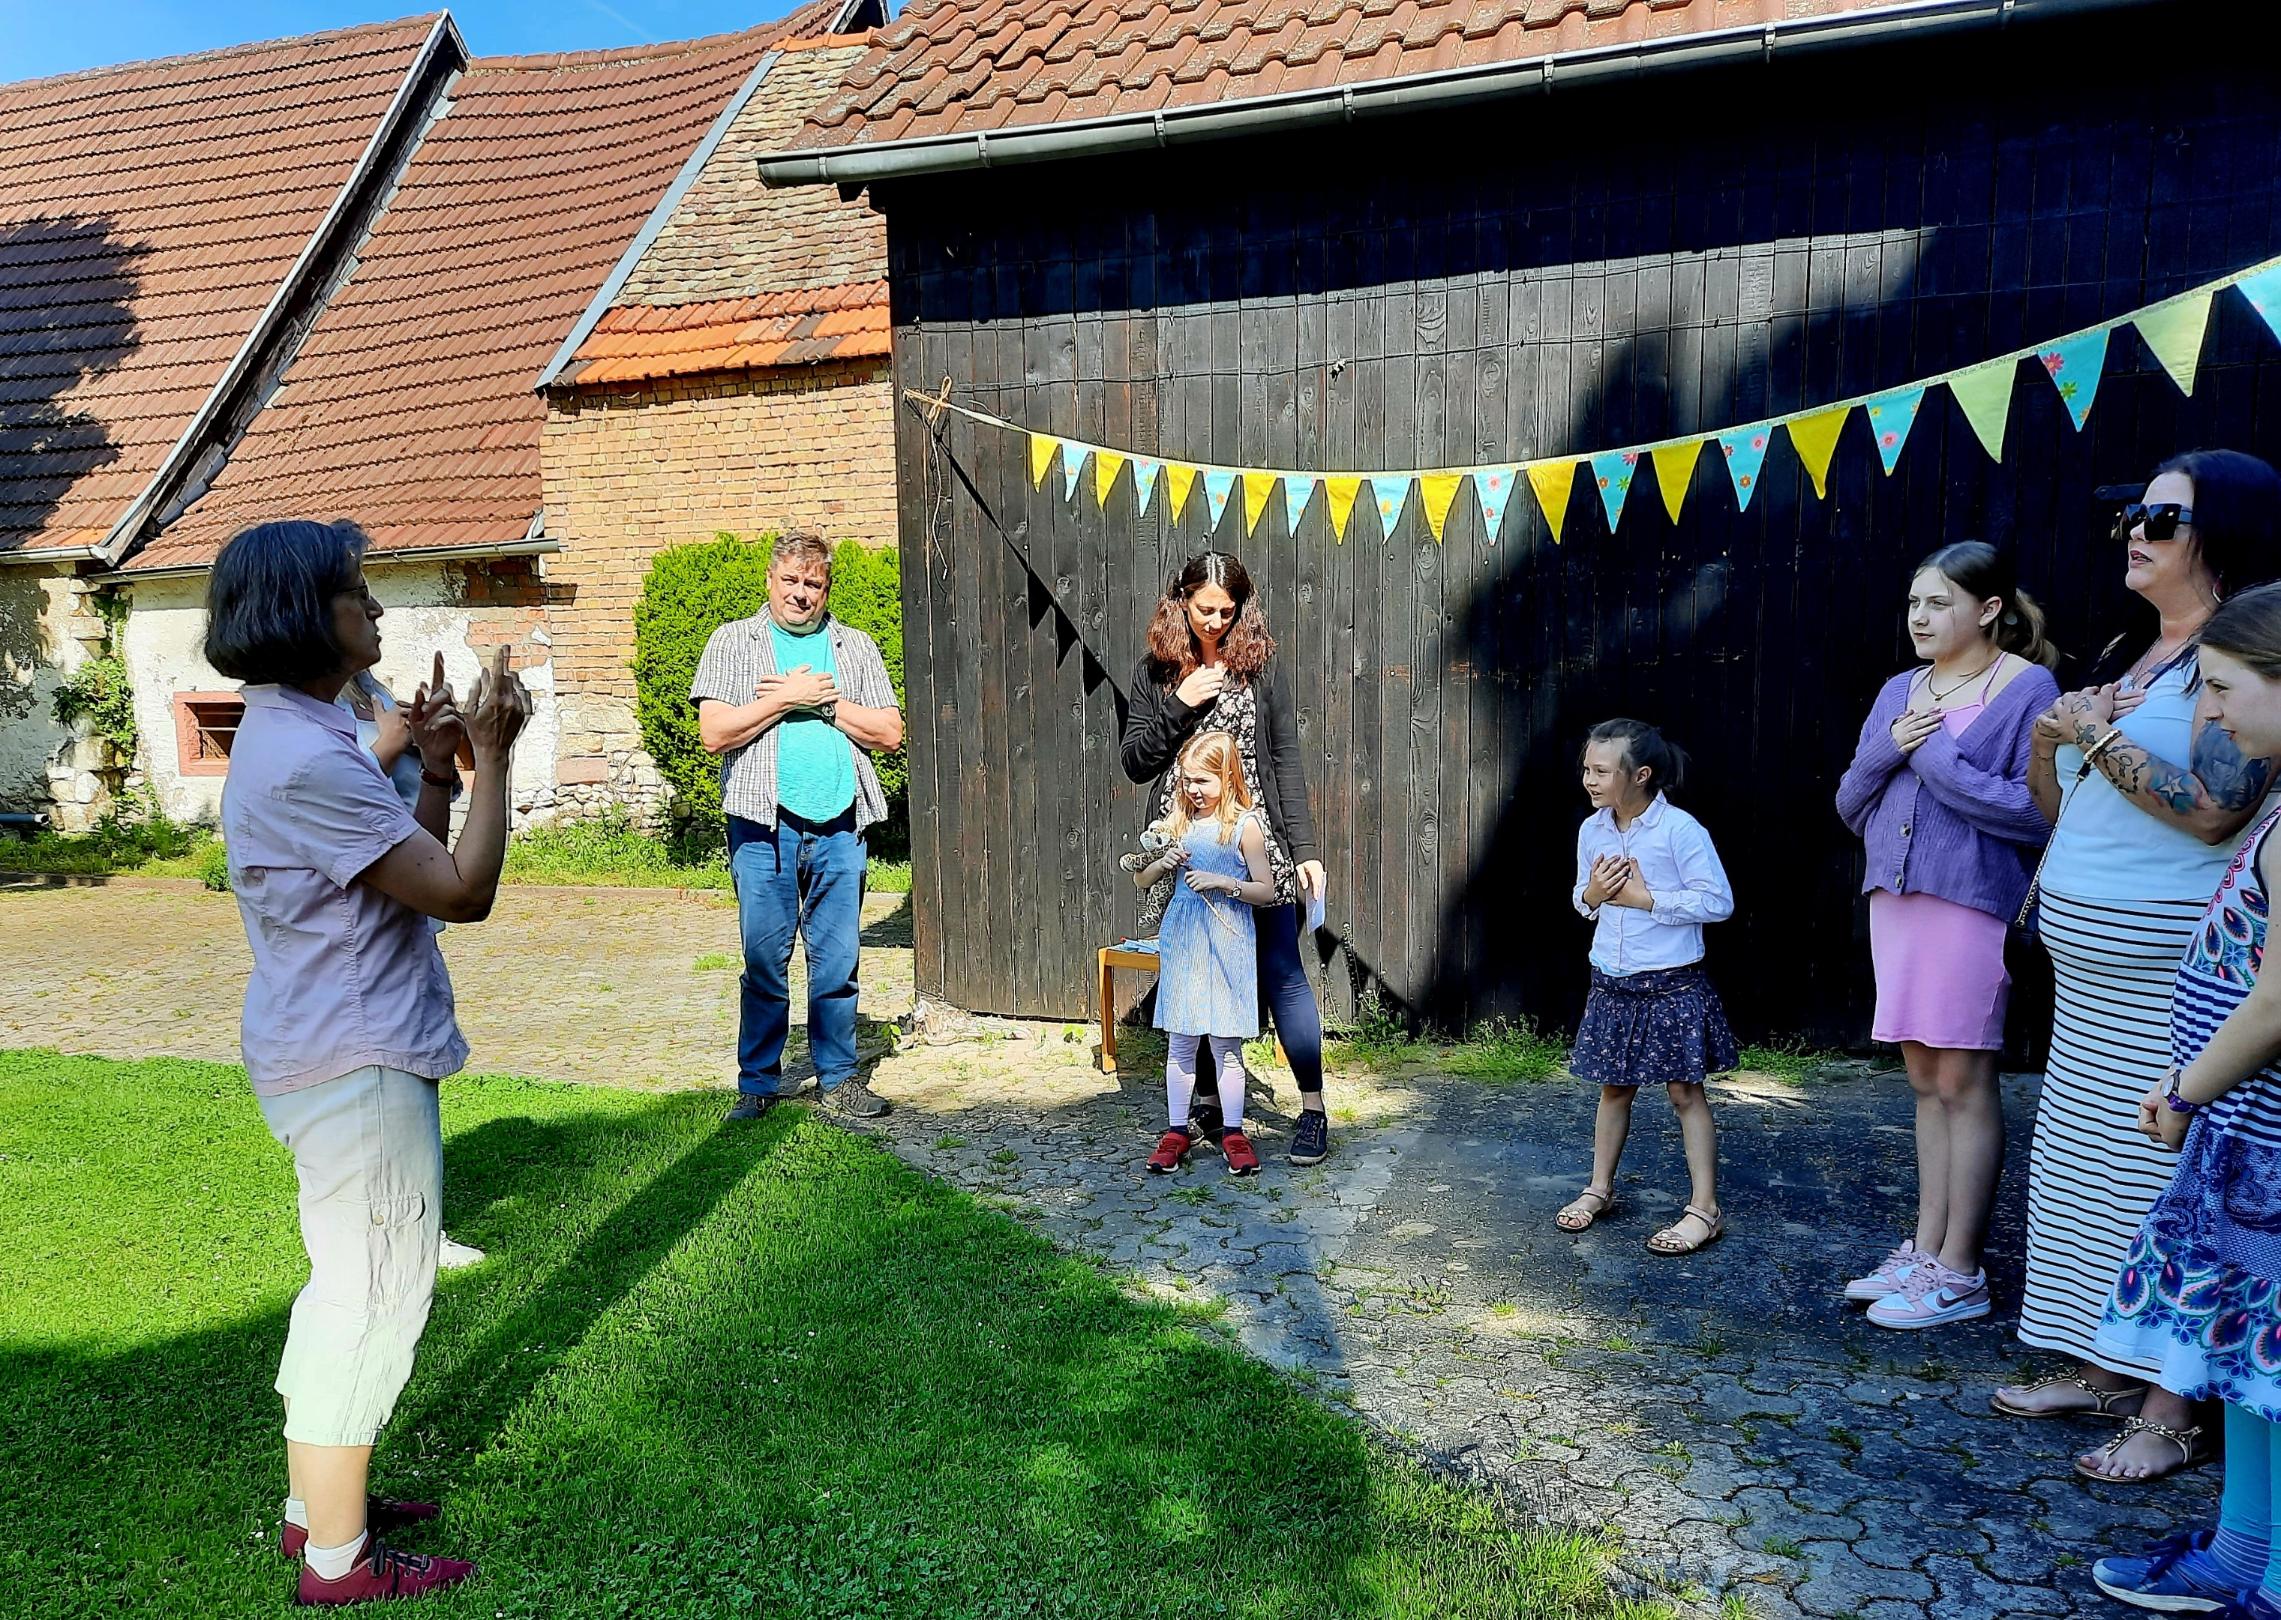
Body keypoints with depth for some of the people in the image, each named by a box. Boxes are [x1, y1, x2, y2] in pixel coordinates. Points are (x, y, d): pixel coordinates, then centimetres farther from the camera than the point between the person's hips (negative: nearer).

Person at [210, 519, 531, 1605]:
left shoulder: (289, 734, 10)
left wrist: (426, 761, 8)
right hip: (357, 1065, -11)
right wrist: (490, 758, -16)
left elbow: (404, 864, 17)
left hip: (335, 1053, 11)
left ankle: (314, 1502, 37)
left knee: (347, 1283, 22)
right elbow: (465, 893, -23)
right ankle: (337, 1558, 16)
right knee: (375, 1294, 2)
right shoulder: (305, 759, -24)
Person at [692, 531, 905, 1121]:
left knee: (838, 959, 6)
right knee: (764, 960, 2)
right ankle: (757, 1082, 15)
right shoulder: (733, 641, 8)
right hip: (765, 827, -2)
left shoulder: (856, 647, 14)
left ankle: (838, 1077, 17)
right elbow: (715, 733, -4)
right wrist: (788, 698, -7)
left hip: (840, 828, 2)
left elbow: (889, 733, 6)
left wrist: (827, 701, -5)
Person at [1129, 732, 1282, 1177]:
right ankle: (1176, 1131, 18)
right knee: (1180, 1042, 8)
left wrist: (1223, 882, -18)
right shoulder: (1178, 821, 7)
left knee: (1226, 1044, 4)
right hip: (1182, 941, 4)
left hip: (1228, 944, -3)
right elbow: (1141, 880, 13)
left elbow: (1267, 891, -5)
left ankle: (1233, 1133, 16)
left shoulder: (1244, 825, -6)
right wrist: (1164, 863, -6)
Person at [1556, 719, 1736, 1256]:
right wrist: (1591, 895, -8)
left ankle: (1705, 1208, 8)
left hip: (1671, 984, -6)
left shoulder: (1680, 830, -16)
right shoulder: (1591, 830, 4)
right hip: (1611, 983, 6)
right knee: (1614, 1087, 16)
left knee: (1684, 1091, 1)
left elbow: (1718, 901, -16)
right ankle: (1599, 1187, 29)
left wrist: (1646, 898, -21)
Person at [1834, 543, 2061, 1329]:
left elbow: (2035, 812, -16)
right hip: (1896, 901, 6)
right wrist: (1887, 750, -6)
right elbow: (1850, 806, 12)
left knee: (1963, 1081, -1)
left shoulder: (2027, 689, -6)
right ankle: (1925, 1248, 21)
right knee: (1925, 1080, 12)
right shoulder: (1899, 692, 13)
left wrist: (1934, 757, -14)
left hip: (1973, 903, -6)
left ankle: (1959, 1272, 8)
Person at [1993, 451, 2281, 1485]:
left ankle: (2171, 1408, 7)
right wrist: (2048, 741, -1)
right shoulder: (2126, 654, 15)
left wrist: (2098, 735, -14)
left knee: (2162, 1167, -4)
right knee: (2084, 1155, 13)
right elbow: (2060, 807, 18)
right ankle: (2102, 1368, 25)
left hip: (2170, 961, -9)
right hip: (2087, 954, 9)